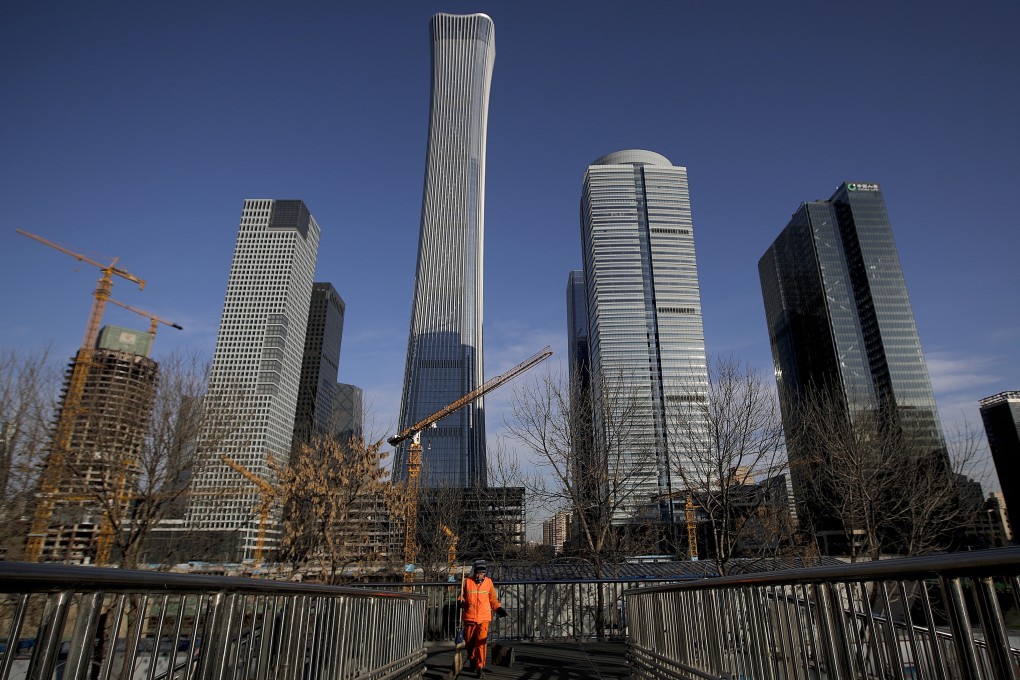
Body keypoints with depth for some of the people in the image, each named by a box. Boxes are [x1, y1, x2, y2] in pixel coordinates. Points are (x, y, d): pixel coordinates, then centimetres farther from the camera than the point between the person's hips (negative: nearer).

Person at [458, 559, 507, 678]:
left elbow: (493, 599, 9)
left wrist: (499, 609, -4)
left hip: (483, 619, -1)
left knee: (481, 643, -10)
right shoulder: (467, 582, -2)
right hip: (469, 618, 1)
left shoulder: (489, 582, 1)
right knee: (469, 642, 13)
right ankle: (472, 660, 40)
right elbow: (461, 596, 8)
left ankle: (480, 667, 0)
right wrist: (460, 601, -12)